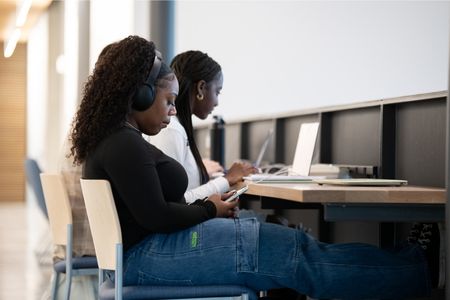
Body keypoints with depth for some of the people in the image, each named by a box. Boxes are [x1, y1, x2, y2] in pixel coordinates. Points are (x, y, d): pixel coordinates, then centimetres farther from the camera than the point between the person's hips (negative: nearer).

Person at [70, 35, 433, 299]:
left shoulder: (114, 138, 16)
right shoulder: (124, 144, -17)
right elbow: (155, 216, -22)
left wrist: (205, 207, 5)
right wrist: (209, 209, -5)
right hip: (146, 255, -10)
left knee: (282, 238, 3)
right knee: (290, 252, -13)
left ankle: (405, 270, 1)